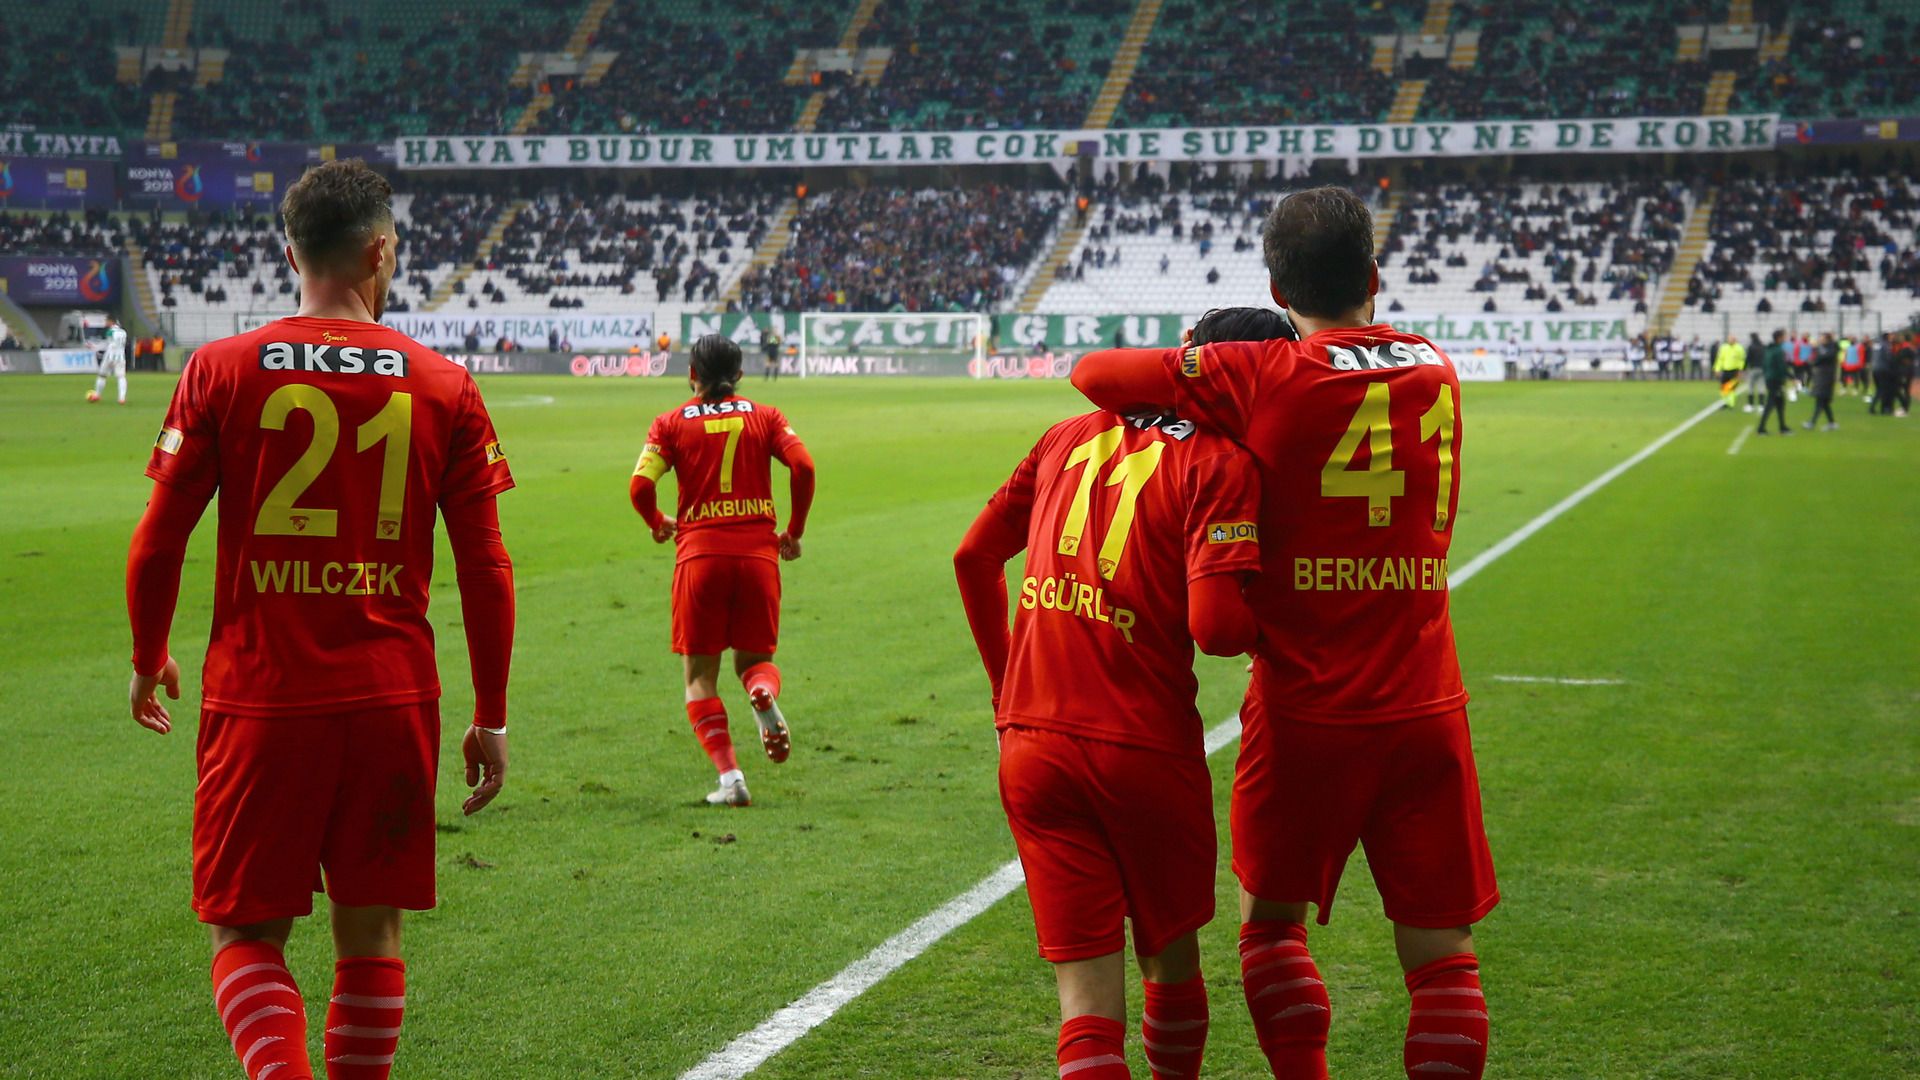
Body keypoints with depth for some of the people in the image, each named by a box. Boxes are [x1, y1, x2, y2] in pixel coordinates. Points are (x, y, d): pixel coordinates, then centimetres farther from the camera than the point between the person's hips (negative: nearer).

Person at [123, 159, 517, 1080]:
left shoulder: (221, 372, -2)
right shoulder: (444, 386, 1)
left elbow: (157, 545, -1)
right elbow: (486, 571, 1)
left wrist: (148, 659, 17)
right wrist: (491, 718, 10)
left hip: (260, 701, -1)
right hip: (393, 701, 1)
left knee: (247, 936, 7)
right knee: (369, 932, 15)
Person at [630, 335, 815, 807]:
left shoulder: (671, 423, 5)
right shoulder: (765, 417, 8)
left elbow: (640, 485, -7)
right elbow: (803, 466, -7)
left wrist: (658, 524, 13)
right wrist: (794, 532, 5)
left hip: (699, 556, -1)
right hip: (759, 553, 1)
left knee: (700, 677, 8)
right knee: (755, 659, 16)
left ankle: (729, 776, -8)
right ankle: (765, 695, -21)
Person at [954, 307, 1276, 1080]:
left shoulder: (1070, 436, 10)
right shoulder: (1220, 464, -9)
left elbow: (974, 557, 15)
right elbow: (1215, 626, -20)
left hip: (1031, 747, 4)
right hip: (1147, 751, -4)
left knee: (1087, 998, 3)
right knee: (1172, 962, 20)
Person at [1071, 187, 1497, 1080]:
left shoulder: (1259, 378, -8)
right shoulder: (1436, 372, 7)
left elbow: (1092, 373, -4)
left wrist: (1182, 381, 15)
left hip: (1306, 713, -3)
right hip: (1426, 711, 3)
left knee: (1271, 919, 16)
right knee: (1441, 954, 7)